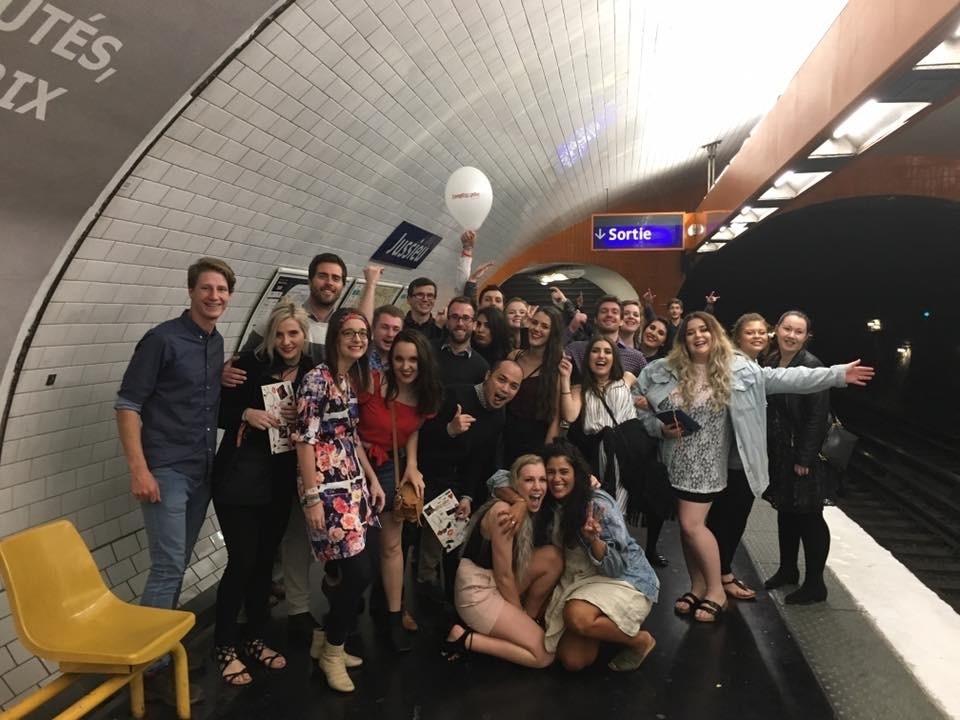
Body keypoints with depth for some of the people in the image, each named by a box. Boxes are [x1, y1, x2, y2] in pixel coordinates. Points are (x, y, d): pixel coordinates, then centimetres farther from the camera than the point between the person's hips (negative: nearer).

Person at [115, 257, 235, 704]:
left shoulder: (217, 343, 9)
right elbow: (127, 404, -13)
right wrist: (138, 469, -18)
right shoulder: (162, 339, -11)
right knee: (168, 568, -3)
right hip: (166, 471, -6)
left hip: (203, 471, 6)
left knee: (177, 565, 16)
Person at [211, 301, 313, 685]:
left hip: (281, 480, 4)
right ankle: (225, 645, 19)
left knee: (265, 561, 14)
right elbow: (219, 410, -5)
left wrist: (301, 418, -12)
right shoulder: (251, 363, -8)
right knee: (242, 561, -1)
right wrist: (246, 414, -22)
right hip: (239, 476, -3)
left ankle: (254, 638, 31)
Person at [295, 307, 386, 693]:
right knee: (358, 572, -7)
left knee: (345, 571, 11)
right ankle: (332, 652, 14)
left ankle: (330, 642, 31)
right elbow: (305, 440, -16)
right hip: (326, 486, -8)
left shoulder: (354, 380, 12)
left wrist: (373, 479, 17)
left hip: (354, 484, 8)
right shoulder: (318, 378, -13)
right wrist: (312, 497, -18)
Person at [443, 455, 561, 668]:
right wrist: (521, 615, -5)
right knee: (544, 655, -7)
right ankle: (464, 639, -1)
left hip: (497, 586, 8)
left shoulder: (526, 509, 4)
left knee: (552, 557, -6)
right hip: (478, 592, -8)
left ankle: (531, 620, 8)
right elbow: (503, 576, -17)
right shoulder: (506, 512, -22)